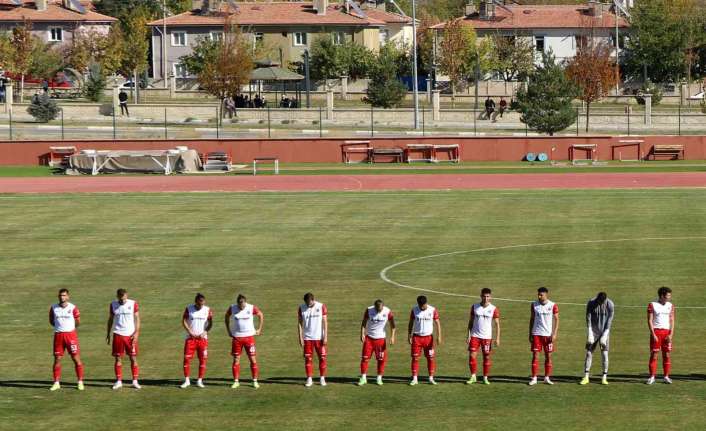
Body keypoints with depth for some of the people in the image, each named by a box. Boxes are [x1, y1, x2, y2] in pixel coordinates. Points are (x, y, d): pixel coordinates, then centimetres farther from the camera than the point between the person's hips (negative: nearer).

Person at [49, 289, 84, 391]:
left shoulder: (73, 308, -5)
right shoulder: (53, 308, 3)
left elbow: (78, 321, 7)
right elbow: (51, 321, 16)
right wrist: (59, 326, 9)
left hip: (71, 334, -2)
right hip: (58, 335, 2)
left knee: (76, 358, -3)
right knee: (57, 359, 3)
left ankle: (80, 382, 5)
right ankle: (56, 383, 10)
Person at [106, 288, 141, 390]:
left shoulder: (133, 304, -2)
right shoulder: (113, 305, 5)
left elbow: (137, 319, -1)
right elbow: (110, 319, 13)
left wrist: (136, 333, -11)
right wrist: (108, 334, 11)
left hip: (131, 335, -2)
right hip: (118, 335, 2)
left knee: (133, 358, 0)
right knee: (118, 358, 2)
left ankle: (135, 381, 5)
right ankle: (118, 381, 8)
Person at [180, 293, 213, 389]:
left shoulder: (207, 310, 1)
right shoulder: (189, 309, -2)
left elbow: (210, 323, 8)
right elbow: (184, 321, -1)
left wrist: (205, 332, -8)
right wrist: (190, 332, -11)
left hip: (202, 338, 1)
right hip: (190, 338, -1)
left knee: (203, 359, -2)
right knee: (187, 358, -6)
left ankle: (200, 381, 7)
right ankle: (187, 380, 4)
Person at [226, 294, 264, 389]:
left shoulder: (251, 308, -8)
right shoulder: (232, 308, -4)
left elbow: (261, 315, 9)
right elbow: (227, 317, 16)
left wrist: (259, 329, 6)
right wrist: (228, 330, 11)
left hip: (249, 336, -1)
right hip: (236, 337, 1)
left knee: (253, 359, -1)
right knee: (236, 360, 2)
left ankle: (255, 381, 7)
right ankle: (236, 381, 9)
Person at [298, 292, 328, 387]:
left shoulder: (321, 306, -4)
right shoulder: (302, 308, 1)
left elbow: (325, 322, -3)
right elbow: (300, 323, 4)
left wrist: (325, 337, -8)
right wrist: (300, 337, -3)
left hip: (319, 337, -1)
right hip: (307, 338, 1)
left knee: (322, 358, 1)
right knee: (308, 358, 0)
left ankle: (322, 378, 11)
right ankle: (309, 379, 5)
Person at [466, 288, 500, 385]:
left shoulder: (494, 309, -3)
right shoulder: (475, 307, 2)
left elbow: (497, 324, -1)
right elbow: (471, 321, 7)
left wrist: (497, 338, -7)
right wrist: (469, 335, 1)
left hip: (487, 337, -1)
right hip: (475, 336, 1)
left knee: (486, 357, 3)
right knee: (472, 356, -5)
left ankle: (485, 377, 13)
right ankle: (473, 376, 8)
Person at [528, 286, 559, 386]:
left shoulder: (553, 306, -3)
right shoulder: (534, 305, 3)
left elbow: (556, 320, -1)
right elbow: (532, 319, 10)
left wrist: (554, 334, -10)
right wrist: (530, 334, 6)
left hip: (548, 334, -1)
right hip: (536, 334, 1)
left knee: (548, 356, 4)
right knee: (535, 356, -3)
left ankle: (547, 378, 13)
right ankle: (534, 378, 0)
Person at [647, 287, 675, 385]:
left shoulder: (670, 306, 10)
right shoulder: (652, 305, -2)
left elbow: (672, 320, 8)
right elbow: (649, 320, -4)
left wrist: (671, 334, -3)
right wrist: (653, 334, -12)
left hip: (667, 332, 3)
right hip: (656, 331, -3)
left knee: (667, 355, 2)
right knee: (654, 354, -3)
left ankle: (666, 376, 8)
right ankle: (652, 377, 1)